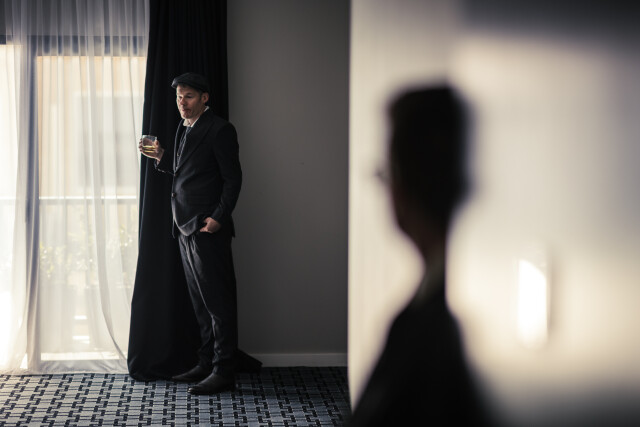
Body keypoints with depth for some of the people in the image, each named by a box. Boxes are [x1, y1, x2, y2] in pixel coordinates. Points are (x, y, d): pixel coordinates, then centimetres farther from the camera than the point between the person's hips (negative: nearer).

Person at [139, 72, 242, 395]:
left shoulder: (219, 130, -8)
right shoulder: (184, 130, 18)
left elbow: (233, 178, -12)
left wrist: (218, 217, -19)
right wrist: (161, 158, 7)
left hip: (208, 228, -9)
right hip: (186, 228, 9)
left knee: (217, 302, -6)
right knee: (201, 303, 14)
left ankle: (223, 372, -2)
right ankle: (206, 365, 22)